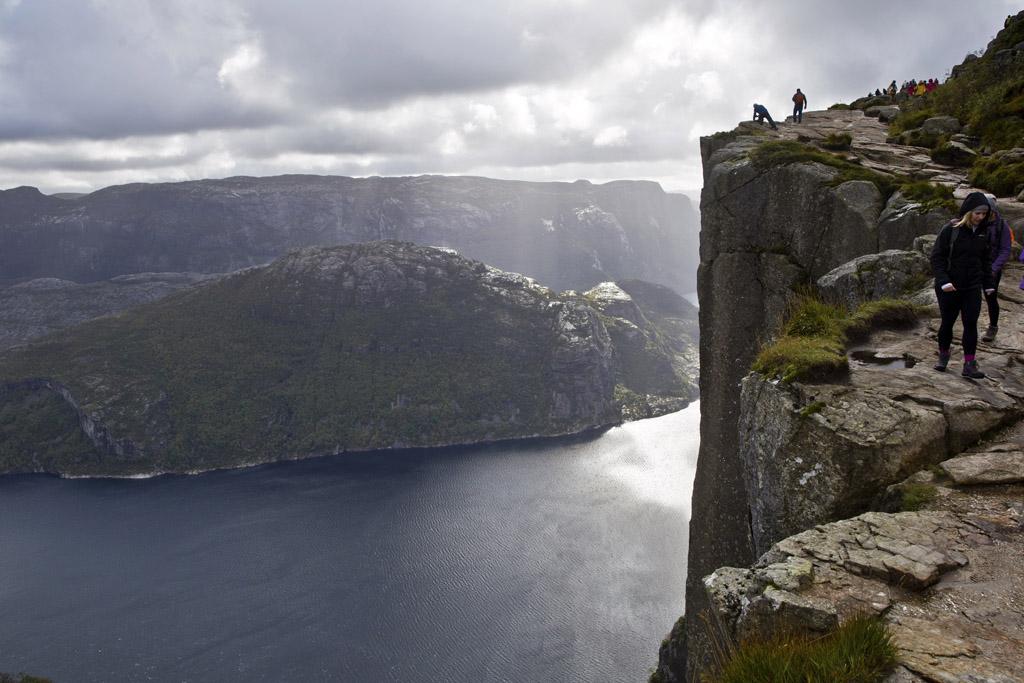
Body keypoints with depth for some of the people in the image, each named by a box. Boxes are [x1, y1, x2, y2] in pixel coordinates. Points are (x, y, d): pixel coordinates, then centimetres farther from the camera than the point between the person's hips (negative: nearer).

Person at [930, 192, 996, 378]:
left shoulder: (983, 232, 5)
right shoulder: (951, 229, -10)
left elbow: (986, 259, 15)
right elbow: (937, 256, -11)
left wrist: (988, 284, 13)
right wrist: (943, 281, -21)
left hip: (973, 288, 3)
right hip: (950, 288, -3)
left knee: (971, 324, -1)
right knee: (947, 322, 8)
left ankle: (969, 364, 3)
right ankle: (943, 355, 29)